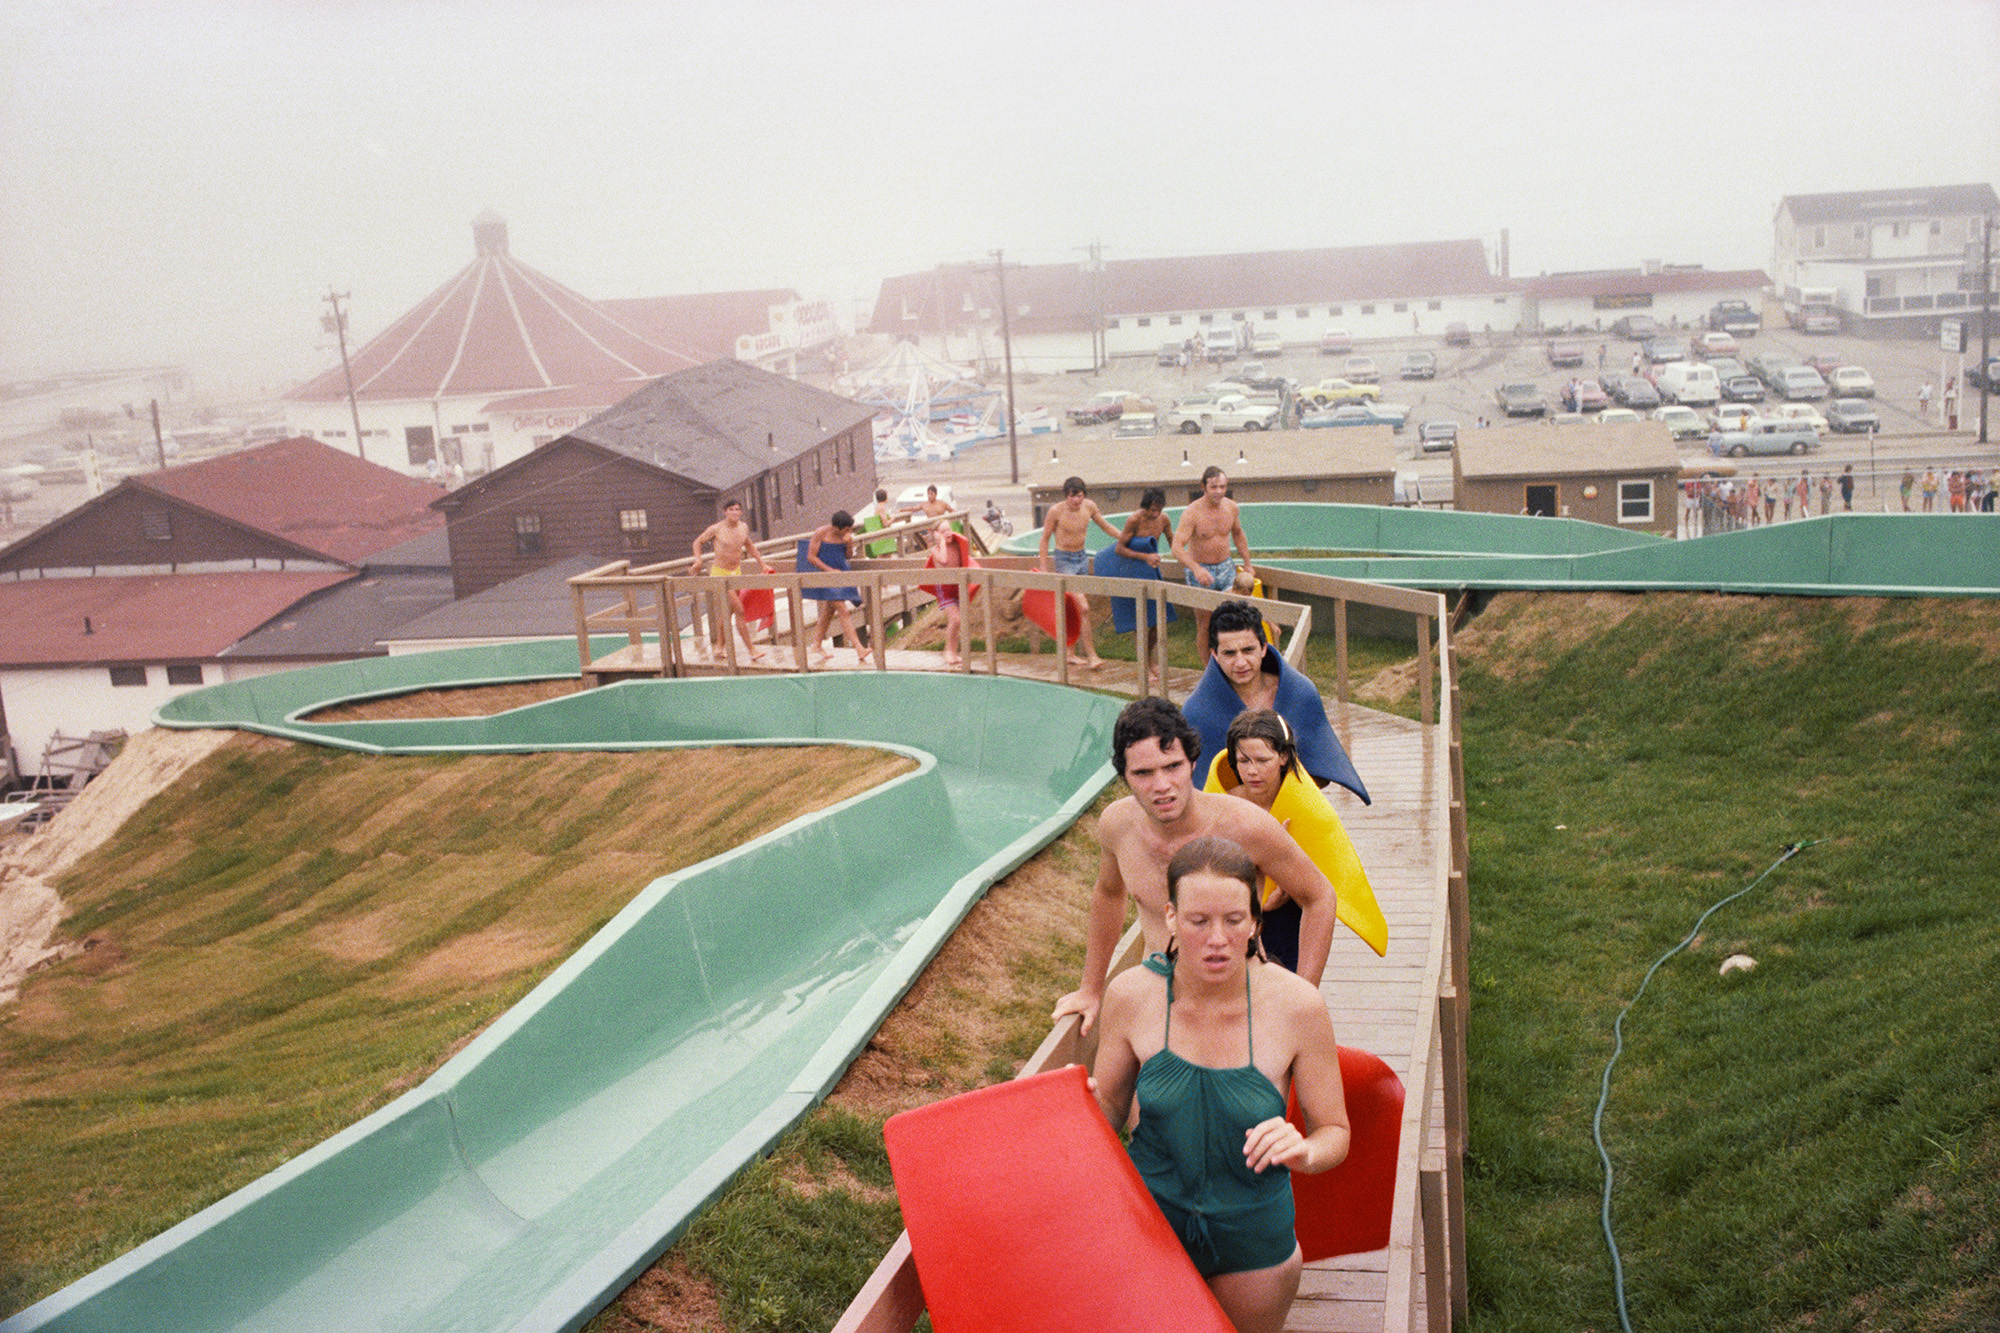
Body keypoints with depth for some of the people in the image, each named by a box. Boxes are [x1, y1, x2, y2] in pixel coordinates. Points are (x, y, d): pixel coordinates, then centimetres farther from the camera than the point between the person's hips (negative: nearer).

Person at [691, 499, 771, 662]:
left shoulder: (744, 527, 4)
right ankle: (752, 650, -10)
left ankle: (719, 646, 30)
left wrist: (762, 564, 22)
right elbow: (698, 542, 2)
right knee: (739, 611, -12)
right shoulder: (716, 529, -12)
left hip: (736, 572, 6)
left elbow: (749, 546, 22)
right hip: (720, 574, -6)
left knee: (727, 612, 15)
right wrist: (698, 560, -13)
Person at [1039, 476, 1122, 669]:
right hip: (1064, 560, -5)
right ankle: (1091, 655, -13)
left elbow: (1106, 527, 13)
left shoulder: (1089, 506, -2)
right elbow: (1044, 539, -4)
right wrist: (1044, 568, -6)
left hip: (1082, 558, 5)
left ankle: (1070, 653, 22)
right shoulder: (1056, 511, -15)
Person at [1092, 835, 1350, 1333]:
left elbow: (1335, 1134, -10)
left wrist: (1303, 1151, -31)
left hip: (1253, 1239, 0)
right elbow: (1109, 1108, -1)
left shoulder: (1296, 1006, -21)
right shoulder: (1132, 995, -17)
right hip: (1149, 1222, 1)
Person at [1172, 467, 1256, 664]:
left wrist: (1247, 563, 22)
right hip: (1200, 570, -4)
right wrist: (1196, 569, -42)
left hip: (1226, 567, 4)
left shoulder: (1231, 507, -2)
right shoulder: (1192, 513, -19)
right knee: (1204, 624, 2)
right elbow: (1177, 547, -27)